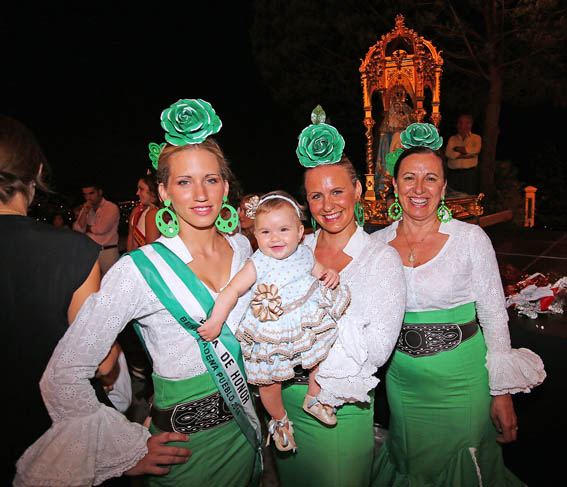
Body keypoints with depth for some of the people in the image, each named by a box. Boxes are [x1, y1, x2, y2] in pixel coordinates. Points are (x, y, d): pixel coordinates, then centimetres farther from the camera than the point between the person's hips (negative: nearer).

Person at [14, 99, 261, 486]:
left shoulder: (242, 247, -4)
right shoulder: (140, 269, -21)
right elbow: (63, 377, -16)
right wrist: (130, 451, -12)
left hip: (244, 428, 6)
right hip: (183, 447, -5)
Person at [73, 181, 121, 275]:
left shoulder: (111, 208, -4)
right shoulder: (85, 209, 14)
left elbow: (101, 229, -12)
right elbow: (78, 230, 3)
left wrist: (87, 227, 5)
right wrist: (85, 211, -5)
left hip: (108, 252, -4)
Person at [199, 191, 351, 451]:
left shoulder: (304, 254, -6)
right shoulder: (257, 264, -20)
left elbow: (318, 270, 13)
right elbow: (233, 289, -21)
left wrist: (330, 274, -9)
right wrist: (216, 320, -24)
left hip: (309, 324, 4)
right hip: (271, 334, -3)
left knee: (322, 359, 18)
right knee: (270, 382, 10)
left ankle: (313, 400, 47)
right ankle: (279, 420, 41)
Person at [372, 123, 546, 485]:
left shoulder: (471, 239, -12)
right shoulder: (377, 243, -5)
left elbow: (494, 316, -7)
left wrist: (502, 393, -6)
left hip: (461, 378, -2)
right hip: (403, 379, 3)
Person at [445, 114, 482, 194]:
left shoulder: (476, 138, 11)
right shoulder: (452, 139, 13)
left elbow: (476, 149, -11)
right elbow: (448, 153, -4)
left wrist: (457, 149, -4)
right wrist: (466, 155, -11)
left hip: (470, 174, -1)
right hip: (453, 174, 1)